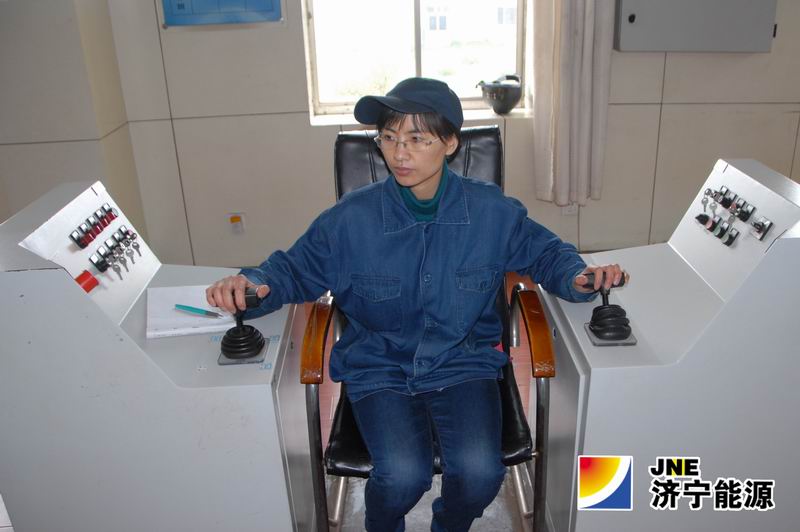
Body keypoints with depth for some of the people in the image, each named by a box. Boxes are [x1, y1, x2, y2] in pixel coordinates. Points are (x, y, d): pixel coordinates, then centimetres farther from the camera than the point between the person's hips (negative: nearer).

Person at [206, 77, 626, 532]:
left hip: (465, 363, 1)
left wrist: (577, 276, -11)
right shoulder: (350, 219, -10)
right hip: (380, 369, -1)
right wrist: (254, 284, -20)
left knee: (480, 473, -21)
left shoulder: (493, 211, -6)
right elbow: (295, 269, 2)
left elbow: (544, 251, 10)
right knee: (402, 476, -24)